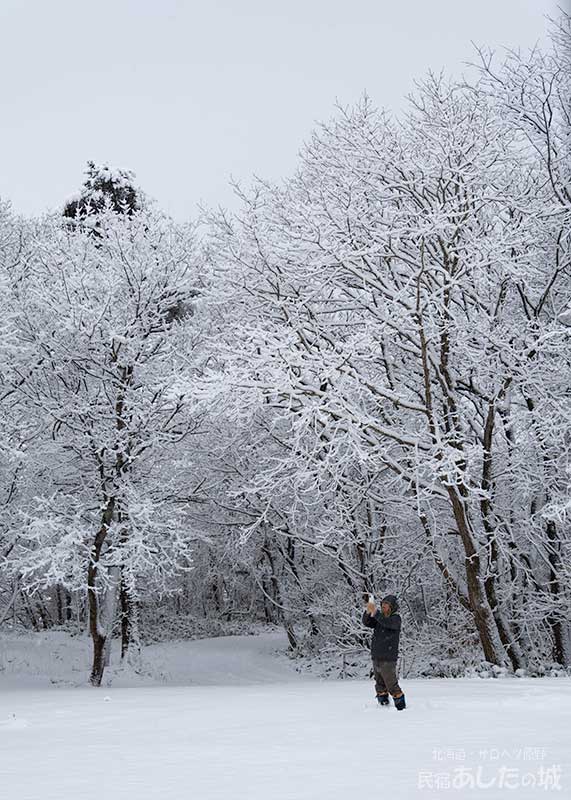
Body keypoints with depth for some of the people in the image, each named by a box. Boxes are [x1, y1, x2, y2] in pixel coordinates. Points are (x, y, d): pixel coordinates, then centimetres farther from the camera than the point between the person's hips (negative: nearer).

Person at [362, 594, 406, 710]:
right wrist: (368, 611, -19)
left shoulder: (396, 618, -6)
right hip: (376, 658, 7)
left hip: (388, 660, -6)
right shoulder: (379, 618, 13)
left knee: (392, 686, -6)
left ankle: (401, 706, 3)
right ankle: (383, 705, 23)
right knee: (380, 686, 13)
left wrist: (375, 612, -34)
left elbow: (387, 623, -27)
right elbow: (366, 622, -1)